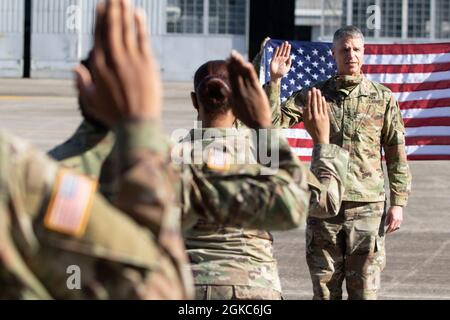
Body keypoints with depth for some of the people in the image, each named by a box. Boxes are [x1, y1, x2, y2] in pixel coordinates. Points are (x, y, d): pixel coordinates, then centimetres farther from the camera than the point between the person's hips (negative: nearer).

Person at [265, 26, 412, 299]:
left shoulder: (383, 98, 3)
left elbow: (397, 155, 4)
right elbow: (275, 121, -3)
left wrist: (398, 203, -2)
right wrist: (275, 80, -15)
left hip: (367, 206, -1)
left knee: (365, 290, 1)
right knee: (324, 288, 7)